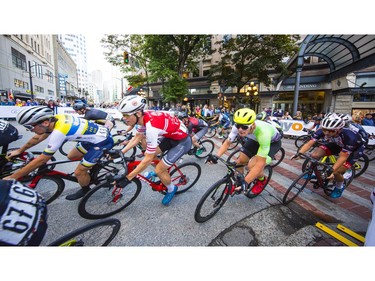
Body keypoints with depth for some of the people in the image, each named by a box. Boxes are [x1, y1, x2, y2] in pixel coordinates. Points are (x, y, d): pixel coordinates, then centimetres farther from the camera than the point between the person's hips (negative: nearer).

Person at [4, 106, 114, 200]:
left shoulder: (58, 132, -27)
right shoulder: (57, 118, -2)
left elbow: (41, 160, -16)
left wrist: (12, 177, -5)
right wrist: (20, 150, 29)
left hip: (102, 141, -9)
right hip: (94, 136, 9)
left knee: (79, 172, 0)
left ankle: (85, 190, 28)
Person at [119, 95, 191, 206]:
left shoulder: (151, 126, -35)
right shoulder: (145, 116, -10)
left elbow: (148, 159, -28)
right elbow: (137, 137, 7)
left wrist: (128, 178, -21)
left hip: (183, 141, -8)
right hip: (171, 135, 8)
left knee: (159, 170, -7)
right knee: (149, 153, 5)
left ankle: (171, 189, 24)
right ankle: (164, 176, 31)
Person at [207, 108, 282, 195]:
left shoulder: (262, 133, -44)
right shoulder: (237, 126, -30)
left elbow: (260, 163, -41)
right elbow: (227, 142, -15)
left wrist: (244, 183, -46)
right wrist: (216, 156, -31)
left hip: (273, 142, -5)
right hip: (255, 139, 5)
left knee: (253, 165, -23)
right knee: (240, 161, -6)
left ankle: (262, 181, 9)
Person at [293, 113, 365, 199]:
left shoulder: (349, 137, -39)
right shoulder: (322, 131, -30)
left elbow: (343, 157, -35)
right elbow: (309, 143, -30)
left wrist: (332, 170, -43)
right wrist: (298, 153, -46)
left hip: (355, 148, -4)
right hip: (336, 144, 4)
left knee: (336, 172, -18)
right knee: (314, 155, -21)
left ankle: (339, 187, 16)